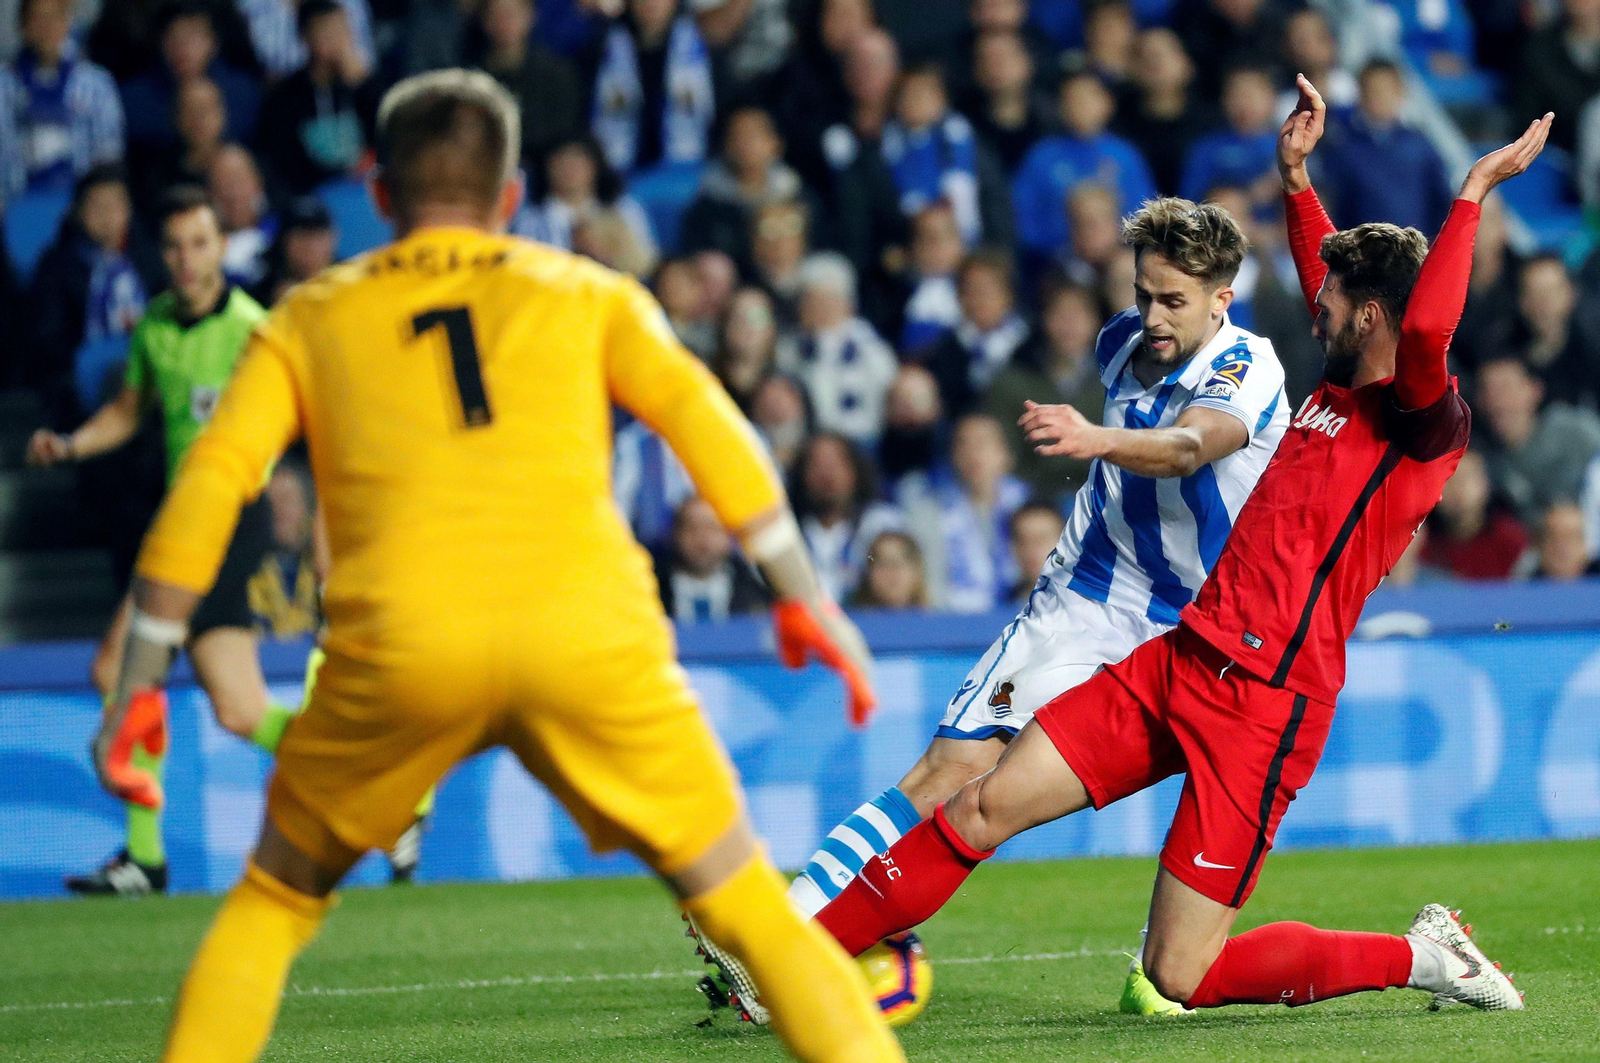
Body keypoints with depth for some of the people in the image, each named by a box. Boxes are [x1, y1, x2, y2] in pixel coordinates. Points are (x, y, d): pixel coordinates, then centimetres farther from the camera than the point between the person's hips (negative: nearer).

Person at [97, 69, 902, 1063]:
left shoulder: (310, 318, 23)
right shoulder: (589, 293, 22)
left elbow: (207, 487, 13)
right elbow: (707, 425, 9)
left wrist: (137, 683, 14)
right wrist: (806, 600, 11)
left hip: (400, 645, 0)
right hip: (592, 638, 0)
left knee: (274, 899, 22)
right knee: (747, 904, 11)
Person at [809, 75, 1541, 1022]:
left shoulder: (1426, 423, -12)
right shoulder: (1339, 394, 13)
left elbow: (1426, 328, -34)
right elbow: (1325, 279, 34)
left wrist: (1475, 190, -27)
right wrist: (1296, 175, 30)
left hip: (1264, 702, -8)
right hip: (1184, 657, 9)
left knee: (1181, 978, -9)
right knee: (983, 806, 4)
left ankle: (1421, 957, 8)